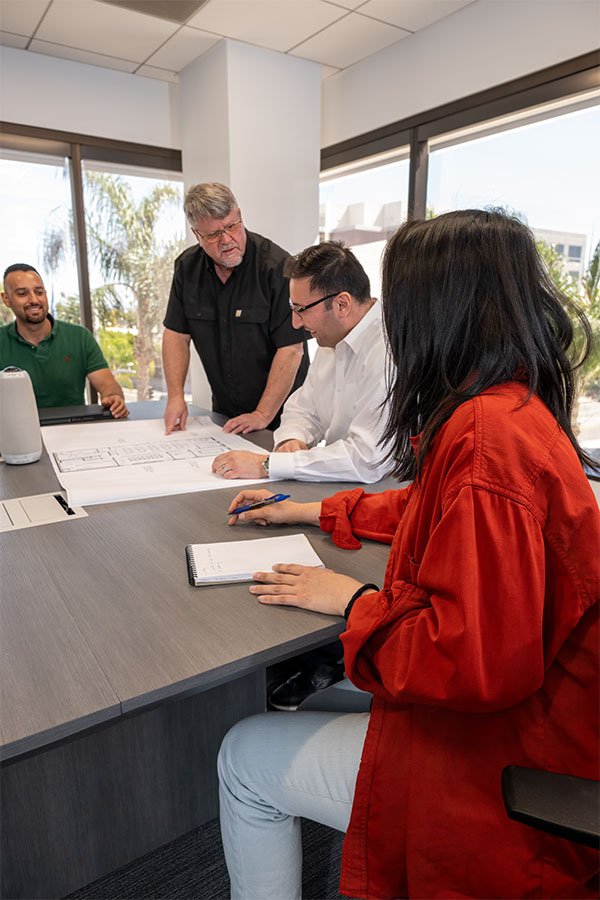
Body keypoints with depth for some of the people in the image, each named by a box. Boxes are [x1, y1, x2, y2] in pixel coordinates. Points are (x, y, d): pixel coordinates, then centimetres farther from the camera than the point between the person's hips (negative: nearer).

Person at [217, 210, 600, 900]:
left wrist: (355, 602, -15)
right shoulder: (519, 406, 1)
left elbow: (475, 664, -31)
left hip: (498, 757, -9)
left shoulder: (488, 437, -31)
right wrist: (316, 512, 18)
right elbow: (432, 511, 17)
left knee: (245, 759, 6)